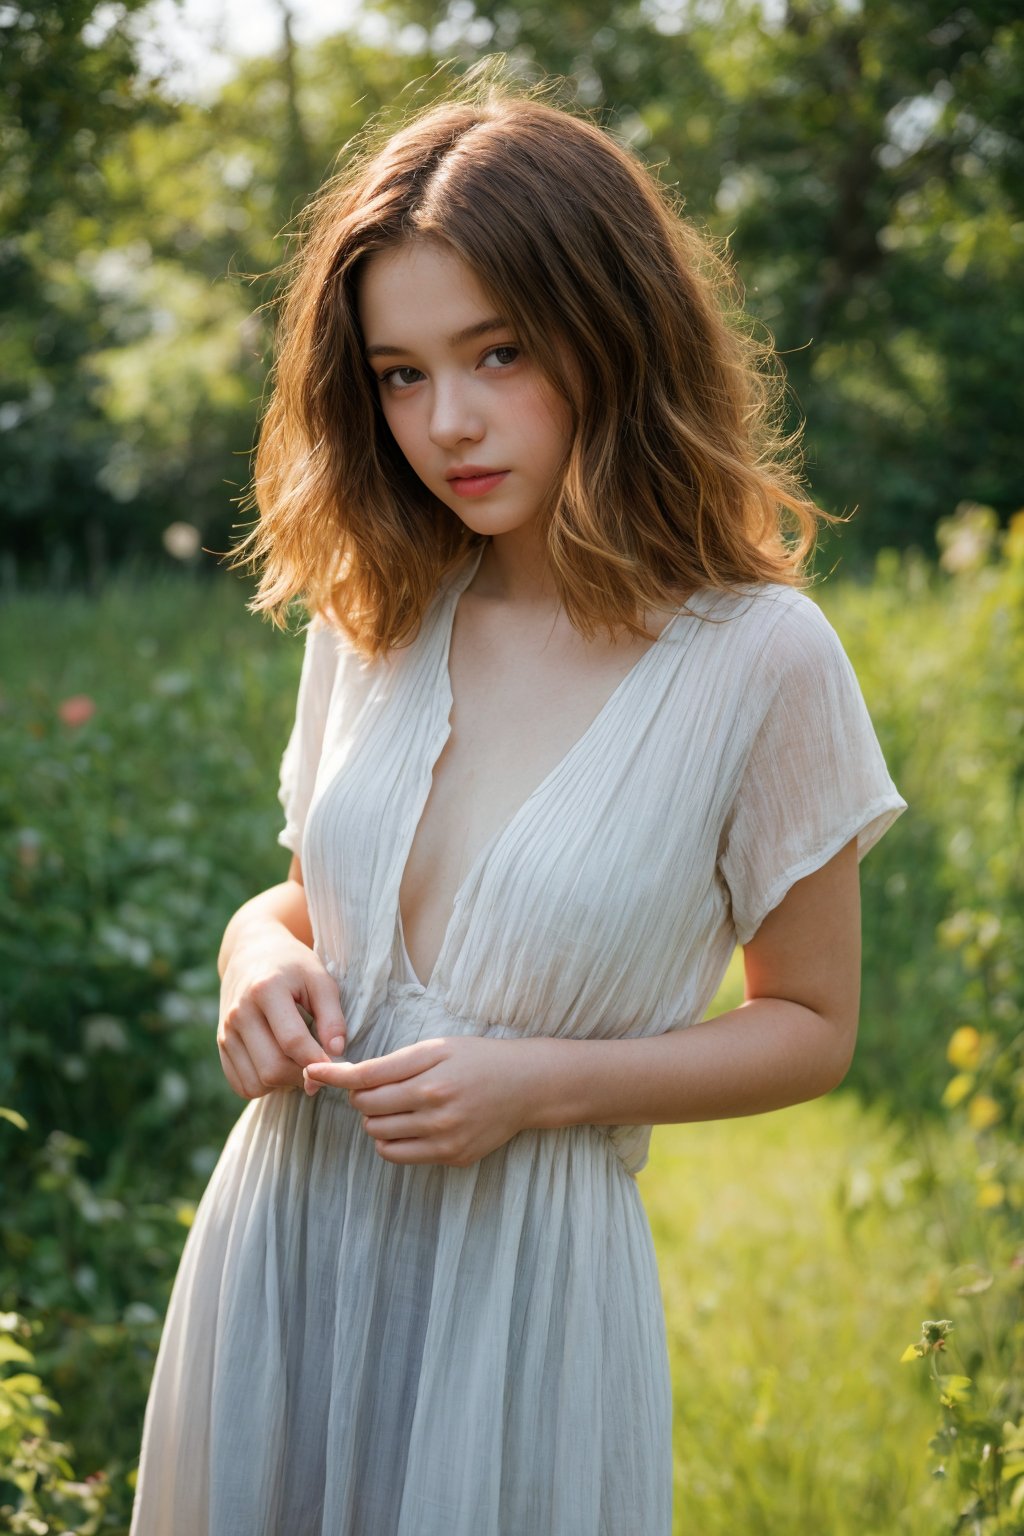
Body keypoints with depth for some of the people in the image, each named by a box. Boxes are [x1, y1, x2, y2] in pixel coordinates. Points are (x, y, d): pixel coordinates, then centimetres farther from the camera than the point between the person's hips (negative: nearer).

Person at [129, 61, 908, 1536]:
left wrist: (542, 1081, -17)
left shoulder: (759, 656, -13)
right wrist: (262, 945, -8)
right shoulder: (368, 616, 0)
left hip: (526, 1275, -4)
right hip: (281, 1241, 4)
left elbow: (811, 1025, -3)